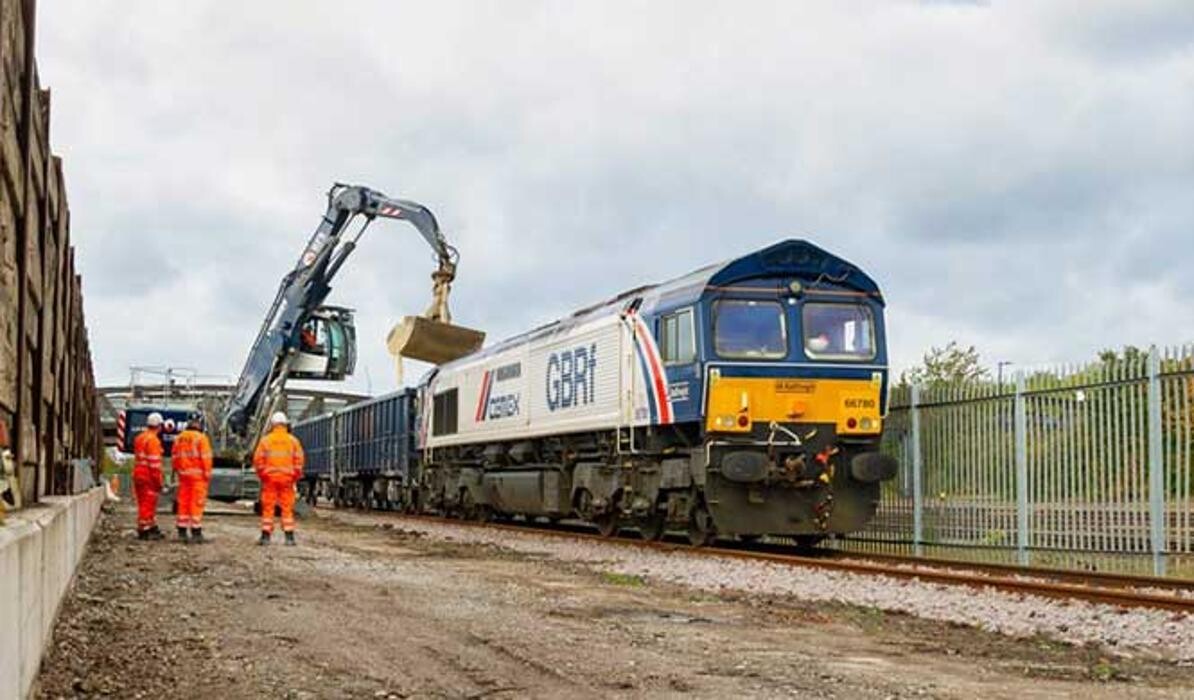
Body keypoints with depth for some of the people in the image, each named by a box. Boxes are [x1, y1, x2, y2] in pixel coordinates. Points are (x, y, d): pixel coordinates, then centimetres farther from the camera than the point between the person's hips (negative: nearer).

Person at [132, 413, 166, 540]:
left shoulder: (139, 438, 15)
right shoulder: (153, 440, -15)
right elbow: (155, 463, -18)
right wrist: (159, 482, -15)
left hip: (138, 475, 10)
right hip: (149, 477, -10)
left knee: (146, 504, 16)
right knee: (148, 504, -5)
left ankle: (153, 529, 24)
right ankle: (144, 531, -3)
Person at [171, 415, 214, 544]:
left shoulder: (179, 438, 10)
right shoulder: (201, 438, -10)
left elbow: (174, 457, 13)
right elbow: (206, 457, -13)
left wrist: (177, 471, 19)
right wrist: (207, 474, -8)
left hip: (183, 474, 6)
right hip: (198, 475, -6)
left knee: (183, 503, 10)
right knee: (197, 504, -3)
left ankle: (182, 532, 13)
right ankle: (196, 532, -4)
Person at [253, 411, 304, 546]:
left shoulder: (265, 440, 1)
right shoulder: (293, 441, 3)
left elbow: (258, 460, -3)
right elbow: (299, 460, -2)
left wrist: (261, 475, 6)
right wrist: (295, 478, 7)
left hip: (269, 477, 0)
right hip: (287, 477, 0)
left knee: (268, 507, 4)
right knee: (287, 508, 3)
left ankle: (266, 536, 4)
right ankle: (289, 537, 0)